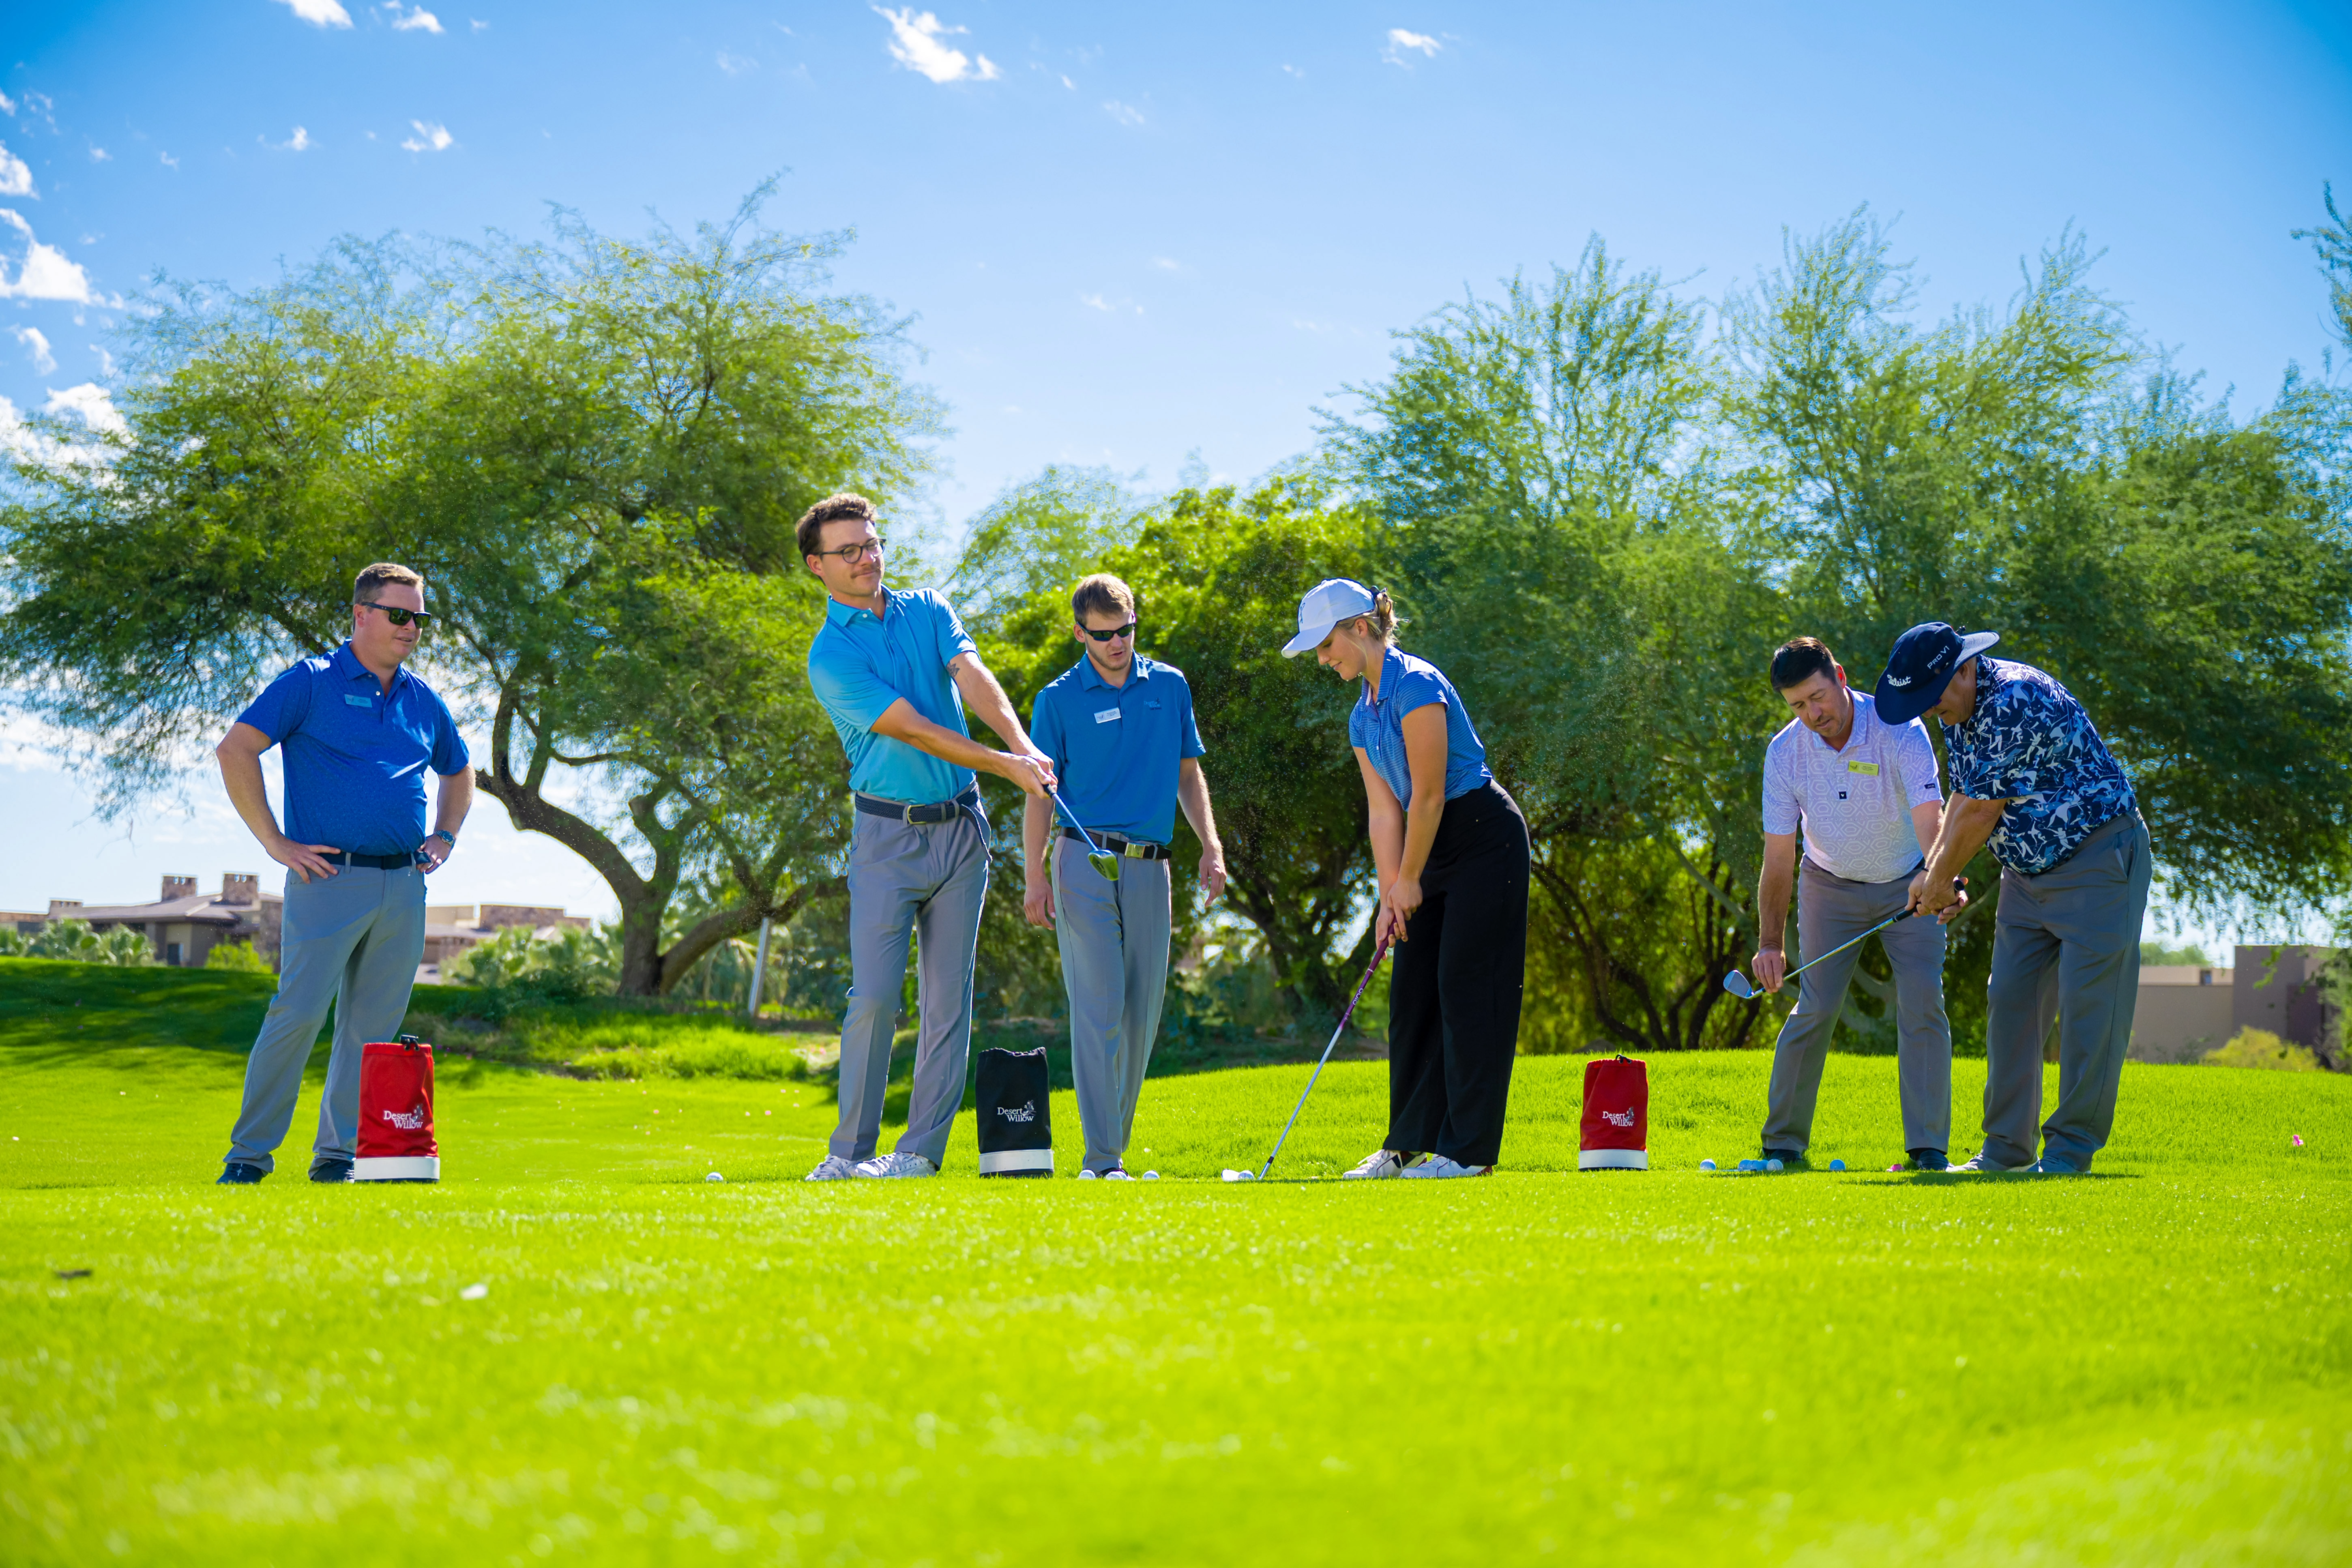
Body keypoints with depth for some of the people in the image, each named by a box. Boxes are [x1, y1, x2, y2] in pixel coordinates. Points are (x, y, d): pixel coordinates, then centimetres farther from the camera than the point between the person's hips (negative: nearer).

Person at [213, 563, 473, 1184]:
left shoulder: (423, 702, 16)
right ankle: (249, 1154, -4)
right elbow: (235, 749, -7)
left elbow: (459, 772, 33)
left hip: (404, 887, 5)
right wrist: (276, 843, -9)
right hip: (329, 877, -5)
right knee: (298, 1014, -10)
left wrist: (444, 839, 17)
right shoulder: (310, 683, -1)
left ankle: (338, 1154, 13)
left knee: (372, 1028, 5)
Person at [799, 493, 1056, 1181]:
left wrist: (1025, 746, -25)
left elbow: (974, 678, -8)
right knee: (874, 996, -9)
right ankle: (850, 1151, 1)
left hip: (961, 828, 4)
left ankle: (922, 1149, 5)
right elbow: (914, 730, -15)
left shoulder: (927, 609, 8)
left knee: (948, 996, 1)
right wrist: (1005, 766, -20)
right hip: (888, 835, -4)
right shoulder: (830, 656, -8)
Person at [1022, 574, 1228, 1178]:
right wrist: (1036, 877, -7)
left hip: (1150, 868, 4)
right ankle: (1102, 1159, -11)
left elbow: (1188, 772, 17)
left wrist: (1211, 847, 7)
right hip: (1085, 863, -4)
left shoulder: (1170, 686, 11)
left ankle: (1116, 1146, 13)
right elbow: (1041, 792, 1)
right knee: (1099, 1012, -10)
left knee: (1141, 1016, 4)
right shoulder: (1059, 699, 1)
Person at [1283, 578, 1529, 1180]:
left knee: (1466, 986, -9)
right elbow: (1385, 811, 7)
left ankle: (1469, 1149, -7)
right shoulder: (1363, 716, 10)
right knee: (1412, 990, 7)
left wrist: (1410, 880, -9)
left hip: (1487, 841, -9)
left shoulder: (1417, 687, -18)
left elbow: (1428, 796, -18)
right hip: (1437, 852, 9)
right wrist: (1389, 895, -2)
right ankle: (1412, 1143, 12)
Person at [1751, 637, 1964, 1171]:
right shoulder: (1785, 751, -18)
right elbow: (1778, 857, -15)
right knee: (1816, 1007, -7)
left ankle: (1929, 1147, -6)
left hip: (1908, 882, -1)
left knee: (1923, 1002, -12)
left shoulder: (1899, 730, -27)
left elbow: (1929, 817, -39)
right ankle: (1783, 1142, 4)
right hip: (1830, 884, 1)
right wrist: (1770, 942, -22)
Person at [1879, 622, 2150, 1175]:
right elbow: (1962, 800, 13)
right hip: (2028, 873, 9)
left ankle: (2071, 1150, -5)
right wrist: (1932, 873, 3)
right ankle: (2006, 1149, 9)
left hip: (2096, 860, -9)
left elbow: (1981, 815, -21)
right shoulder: (1959, 710, 4)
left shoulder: (2016, 703, -27)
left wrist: (1941, 882, -7)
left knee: (2087, 1005, -9)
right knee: (2009, 1001, 5)